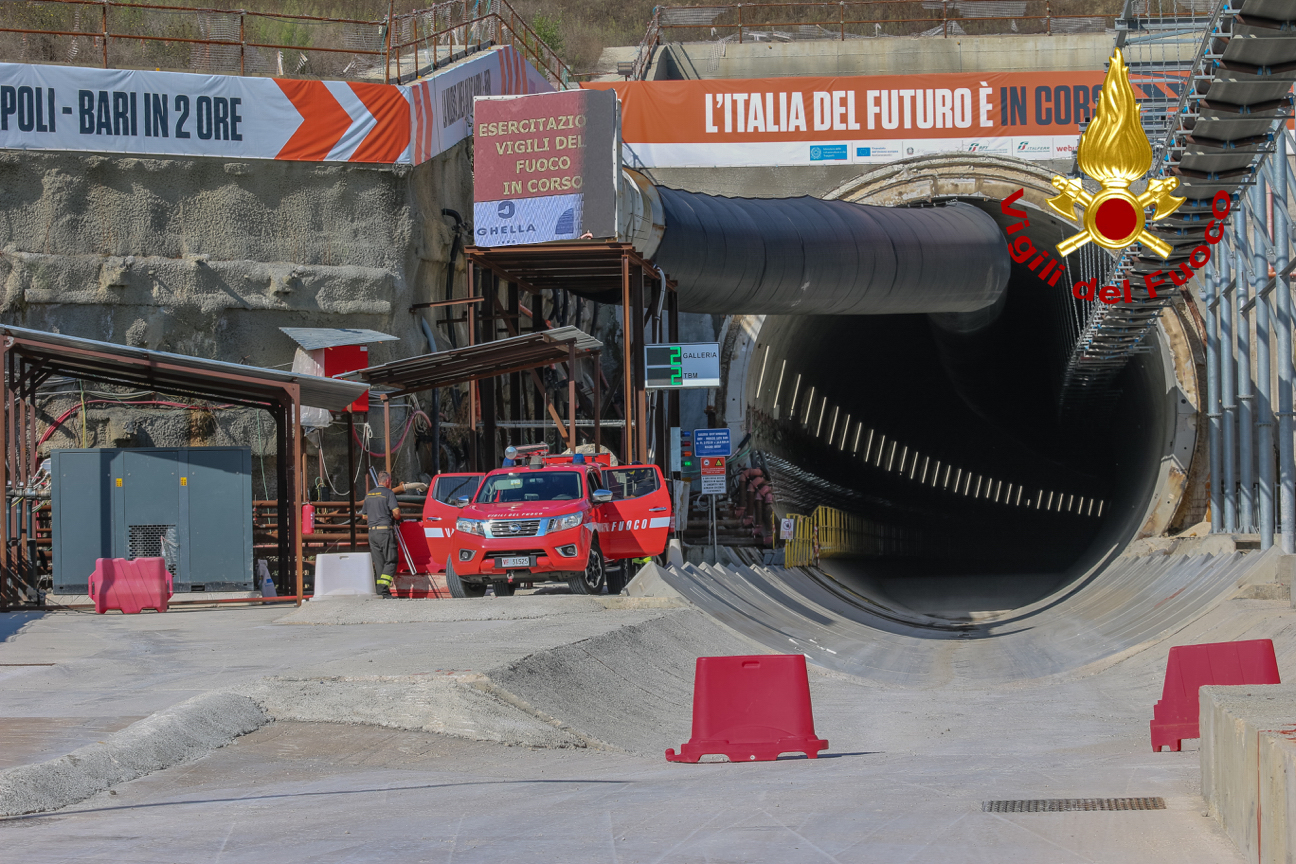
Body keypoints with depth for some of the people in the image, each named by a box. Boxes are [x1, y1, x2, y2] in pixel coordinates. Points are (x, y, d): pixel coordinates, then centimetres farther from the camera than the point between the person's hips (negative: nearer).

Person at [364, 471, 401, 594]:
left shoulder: (369, 495, 16)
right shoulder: (388, 493, -5)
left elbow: (365, 516, 21)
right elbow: (396, 511, -14)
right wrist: (397, 518, 6)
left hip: (372, 531, 6)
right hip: (385, 530, -6)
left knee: (378, 562, 9)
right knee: (390, 561, -4)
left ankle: (379, 588, 7)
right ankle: (383, 585, -19)